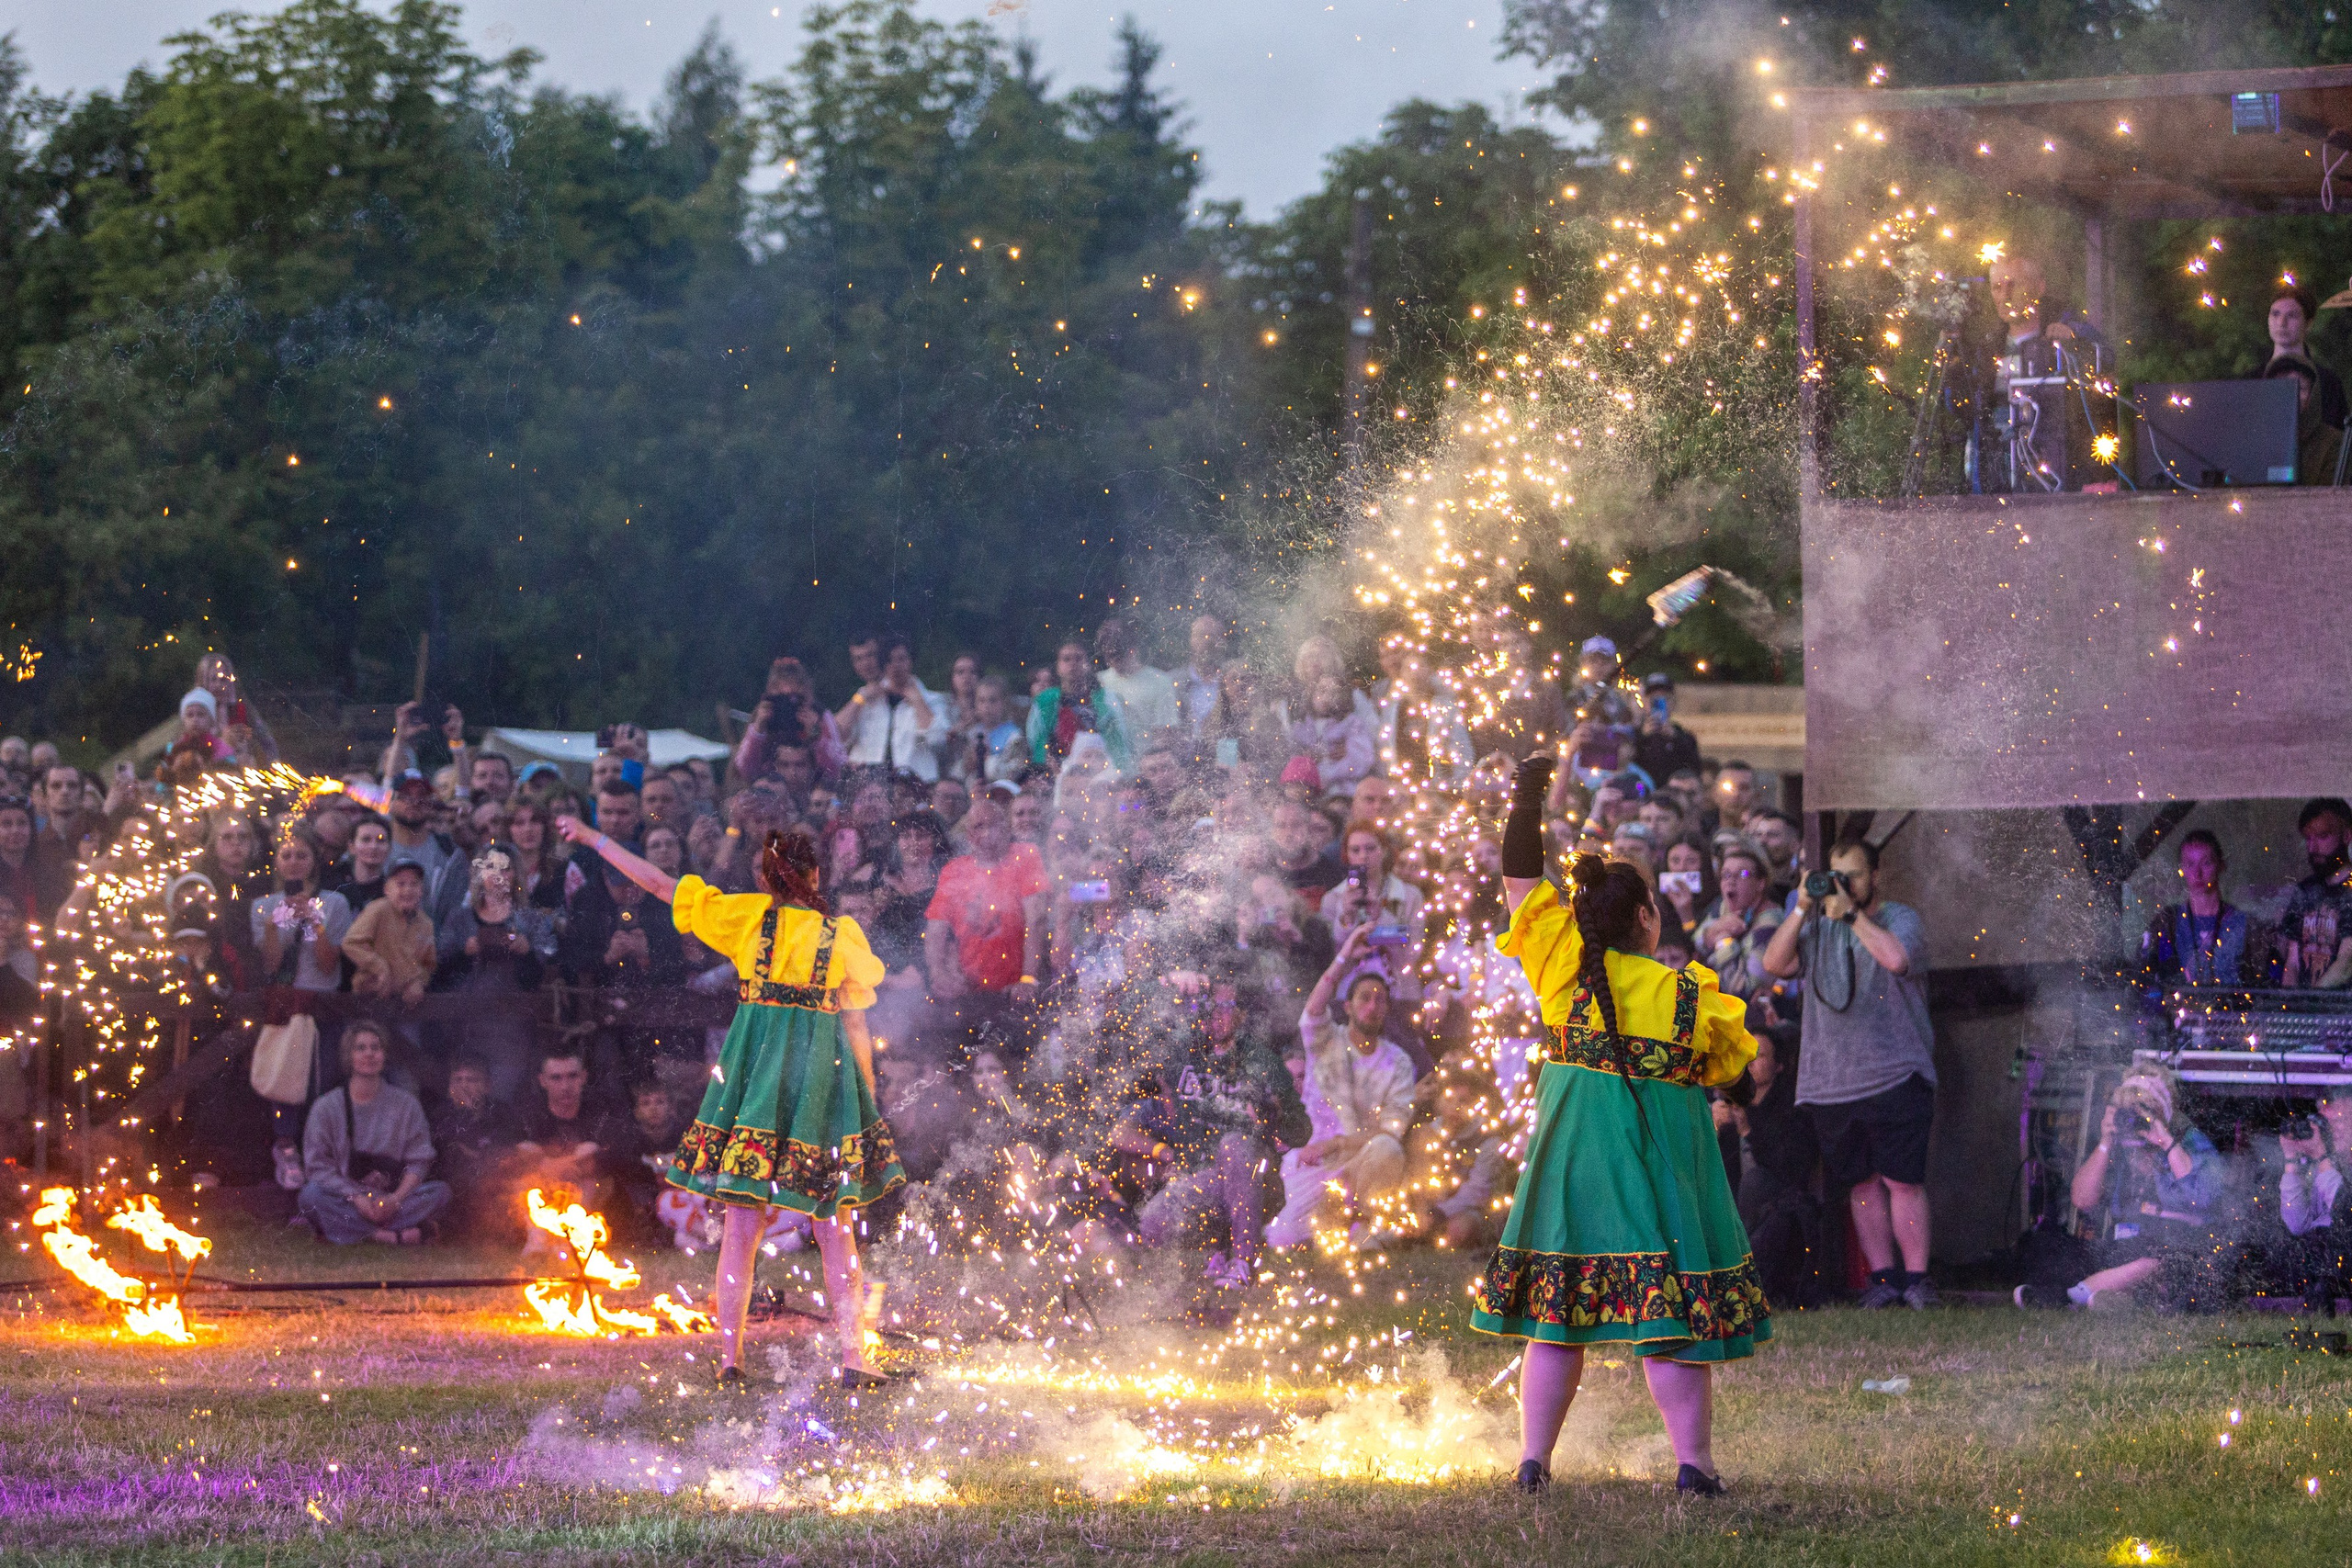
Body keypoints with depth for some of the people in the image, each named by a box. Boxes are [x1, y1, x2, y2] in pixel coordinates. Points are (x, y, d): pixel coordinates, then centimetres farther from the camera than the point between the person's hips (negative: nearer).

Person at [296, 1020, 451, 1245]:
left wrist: (396, 1199, -15)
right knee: (310, 1197, -33)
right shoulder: (326, 1107, 6)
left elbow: (418, 1163, 5)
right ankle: (392, 1236, -37)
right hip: (344, 1199, -1)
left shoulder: (406, 1105, 10)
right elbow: (318, 1166, -2)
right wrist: (357, 1198, -18)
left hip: (392, 1199, 1)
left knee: (441, 1191, -24)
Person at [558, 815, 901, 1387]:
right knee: (835, 1230, 5)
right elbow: (856, 1027, 4)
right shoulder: (842, 936, 3)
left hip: (755, 1063, 0)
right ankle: (852, 1357, 0)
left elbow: (657, 882, 7)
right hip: (824, 1067, 0)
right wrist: (868, 1100, 13)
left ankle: (730, 1359, 0)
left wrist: (594, 839, 17)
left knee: (742, 1223, 3)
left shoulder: (748, 915, 2)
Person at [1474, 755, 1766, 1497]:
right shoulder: (1693, 996, -4)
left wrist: (1526, 804, 18)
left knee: (1557, 1314, 8)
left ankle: (1534, 1461, 7)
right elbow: (1736, 1060, 11)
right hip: (1663, 1161, -2)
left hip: (1570, 1158, 2)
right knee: (1671, 1313, 0)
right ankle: (1693, 1463, -3)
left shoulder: (1565, 967, -2)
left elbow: (1521, 880, 6)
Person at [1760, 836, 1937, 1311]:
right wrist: (1802, 910, -5)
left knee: (1902, 1179, -9)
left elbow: (1896, 957, -20)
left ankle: (1916, 1276, -4)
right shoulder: (1816, 926, 15)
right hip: (1833, 1083, 5)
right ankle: (1882, 1276, 12)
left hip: (1895, 1075, -5)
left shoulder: (1900, 919, 2)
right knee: (1861, 1183, 6)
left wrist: (1850, 913, -14)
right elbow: (1774, 964, 3)